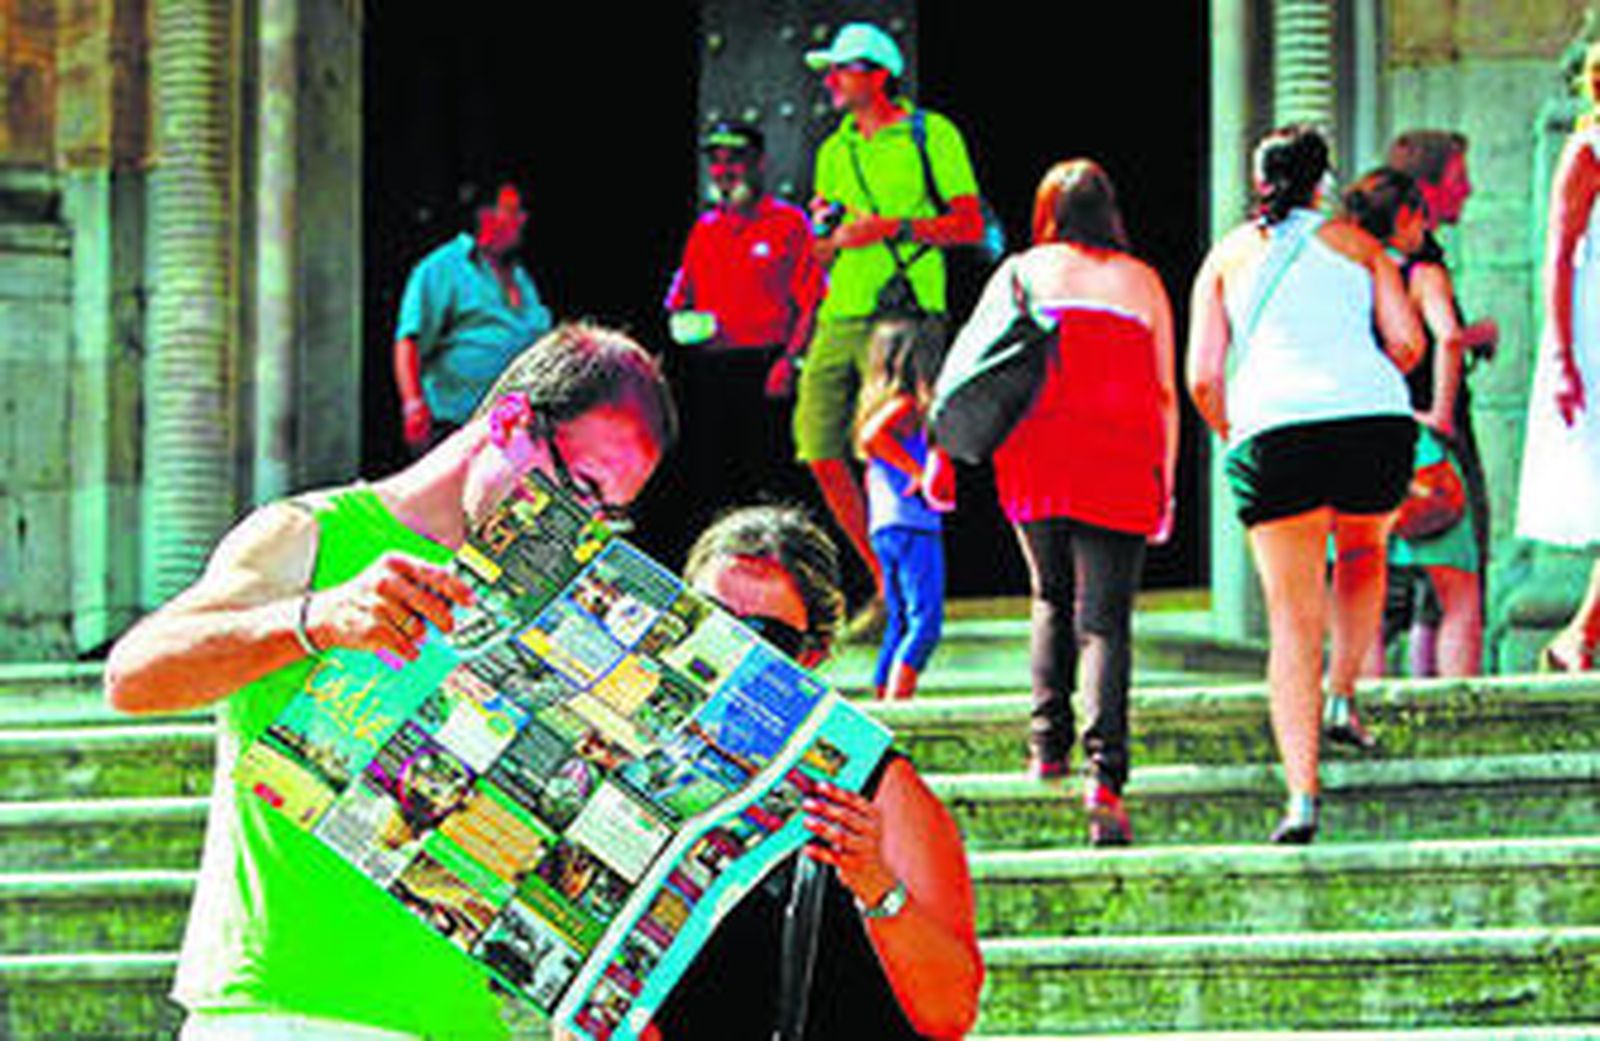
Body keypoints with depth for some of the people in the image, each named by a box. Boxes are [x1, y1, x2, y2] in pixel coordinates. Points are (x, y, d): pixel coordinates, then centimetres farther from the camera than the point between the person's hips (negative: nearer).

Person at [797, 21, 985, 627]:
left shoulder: (931, 135, 0)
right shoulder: (835, 152, 18)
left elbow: (970, 224, -6)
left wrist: (892, 228, -14)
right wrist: (827, 233, 0)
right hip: (840, 318, 7)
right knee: (820, 452, 1)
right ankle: (886, 584, 15)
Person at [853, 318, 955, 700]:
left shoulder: (883, 403, 18)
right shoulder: (906, 405, -10)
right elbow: (872, 437, -28)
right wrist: (917, 471, -24)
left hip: (883, 527, 9)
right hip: (913, 527, -9)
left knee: (899, 622, 15)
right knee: (925, 621, -12)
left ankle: (883, 695, 15)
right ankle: (898, 697, -21)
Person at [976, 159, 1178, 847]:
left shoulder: (1020, 274, 10)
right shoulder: (1142, 282, 11)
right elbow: (1166, 393, 8)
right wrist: (1166, 482, 12)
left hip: (1034, 456, 1)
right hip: (1120, 461, -1)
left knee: (1051, 600, 22)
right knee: (1104, 620, -4)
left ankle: (1048, 744, 15)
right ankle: (1105, 773, -20)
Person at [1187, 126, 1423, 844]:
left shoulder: (1229, 255, 17)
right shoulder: (1356, 243, 18)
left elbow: (1203, 379, 10)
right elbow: (1407, 342, 8)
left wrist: (1234, 435, 27)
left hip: (1274, 432, -1)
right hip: (1376, 420, 1)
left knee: (1292, 617, 1)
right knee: (1362, 552, 33)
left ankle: (1302, 793, -11)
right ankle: (1343, 698, 19)